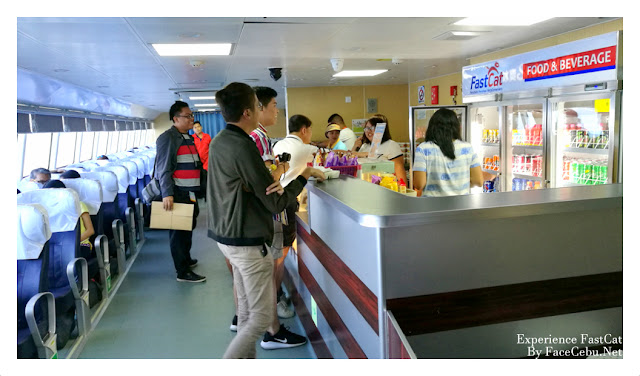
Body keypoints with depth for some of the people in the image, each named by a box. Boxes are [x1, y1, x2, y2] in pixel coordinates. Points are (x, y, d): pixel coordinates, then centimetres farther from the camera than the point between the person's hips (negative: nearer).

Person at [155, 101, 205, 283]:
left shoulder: (188, 138, 16)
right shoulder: (167, 138, -12)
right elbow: (163, 168, -19)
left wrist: (199, 188, 24)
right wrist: (167, 194, -26)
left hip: (191, 192, 9)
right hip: (177, 193, -9)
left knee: (189, 227, 19)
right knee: (178, 231, -1)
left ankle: (186, 259, 36)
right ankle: (183, 272, 5)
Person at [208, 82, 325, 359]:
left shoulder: (219, 141, 8)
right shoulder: (243, 146, -21)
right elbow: (276, 203, -19)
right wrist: (303, 176, -6)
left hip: (226, 235, 10)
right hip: (247, 241, -10)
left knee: (247, 310, 19)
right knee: (261, 318, 1)